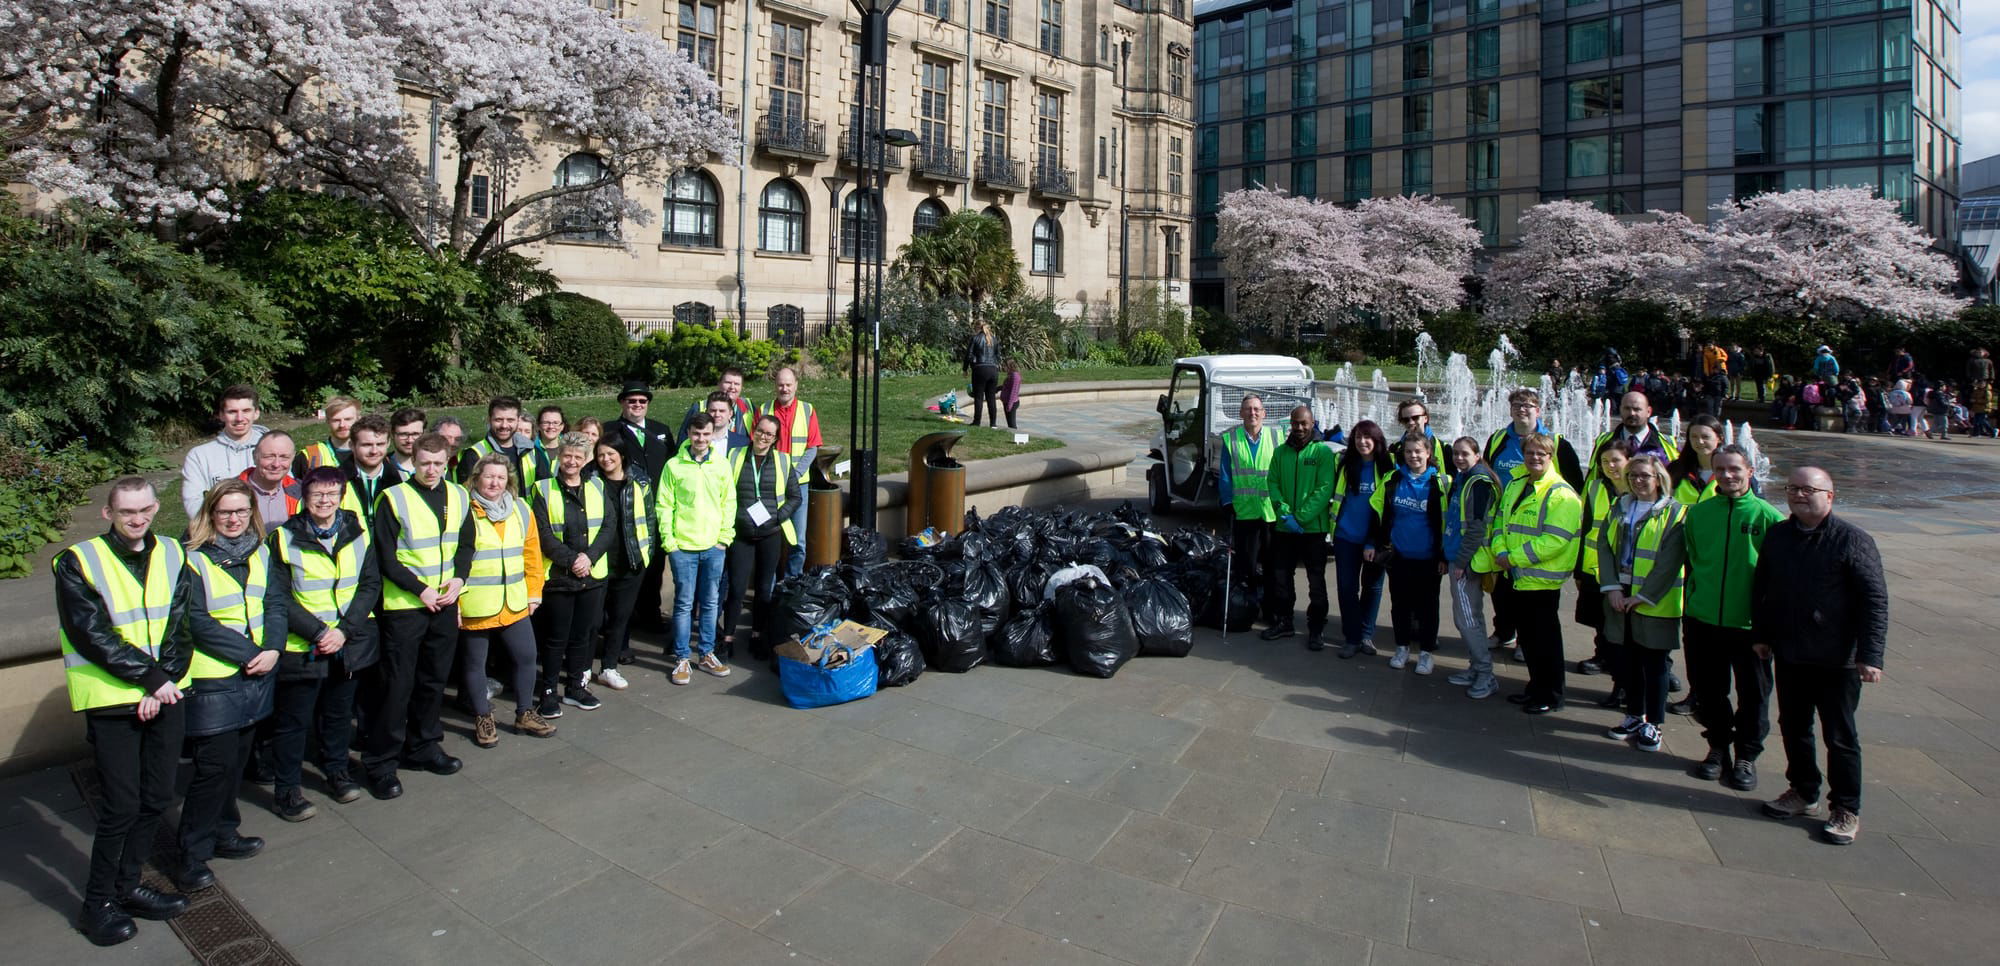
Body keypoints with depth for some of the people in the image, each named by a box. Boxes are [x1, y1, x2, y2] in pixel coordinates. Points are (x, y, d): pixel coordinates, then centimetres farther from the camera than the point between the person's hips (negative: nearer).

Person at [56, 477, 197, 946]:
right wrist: (151, 677, -17)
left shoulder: (172, 555, 5)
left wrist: (163, 681, -12)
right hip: (111, 700, -4)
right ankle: (97, 903, 17)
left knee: (157, 798, 11)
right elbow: (93, 635, -13)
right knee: (122, 805, -1)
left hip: (167, 694, 4)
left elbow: (181, 625, 0)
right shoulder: (78, 563, -6)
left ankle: (127, 886, 28)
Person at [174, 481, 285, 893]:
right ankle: (193, 855, 9)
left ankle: (223, 833, 29)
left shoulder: (262, 554, 8)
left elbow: (278, 601, 4)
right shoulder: (193, 559, -9)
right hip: (212, 677, -5)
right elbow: (198, 622, -13)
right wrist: (250, 654, -15)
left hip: (257, 673, 5)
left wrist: (273, 650, -11)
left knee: (236, 759, 14)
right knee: (215, 764, -4)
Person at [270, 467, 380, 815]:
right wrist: (318, 633, -16)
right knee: (294, 719, 6)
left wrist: (344, 630, -11)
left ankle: (336, 770, 36)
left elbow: (371, 584, 0)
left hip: (350, 642, 3)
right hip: (301, 646, -3)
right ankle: (286, 789, 22)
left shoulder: (357, 532, 0)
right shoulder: (285, 538, -8)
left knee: (340, 711, 17)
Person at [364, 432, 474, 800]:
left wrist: (458, 579, -4)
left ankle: (423, 746, 29)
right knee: (397, 684, -1)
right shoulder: (395, 498, -9)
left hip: (445, 603, 5)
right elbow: (385, 557, -10)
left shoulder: (459, 497, 5)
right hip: (404, 605, -5)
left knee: (434, 680, 14)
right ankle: (380, 762, 11)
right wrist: (420, 589, -14)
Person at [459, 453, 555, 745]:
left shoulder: (521, 509, 5)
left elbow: (532, 553, 10)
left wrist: (534, 592, 8)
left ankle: (525, 714, 27)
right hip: (474, 607, -4)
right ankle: (483, 719, 26)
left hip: (515, 605, 4)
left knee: (526, 656, 10)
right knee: (475, 662, 9)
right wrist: (453, 601, -12)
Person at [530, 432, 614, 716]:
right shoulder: (544, 490, -2)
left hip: (592, 575, 3)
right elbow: (543, 533, -8)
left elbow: (609, 526, 2)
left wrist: (590, 557, -11)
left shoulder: (597, 488, 7)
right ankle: (549, 691, 16)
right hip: (557, 575, -3)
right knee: (555, 637, 4)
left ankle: (575, 687, 25)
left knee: (583, 634, 12)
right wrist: (571, 559, -15)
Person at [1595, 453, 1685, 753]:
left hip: (1654, 603, -4)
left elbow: (1669, 560, -12)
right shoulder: (1619, 508, 10)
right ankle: (1634, 716, 27)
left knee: (1653, 664, 4)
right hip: (1619, 598, 5)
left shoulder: (1674, 512, -5)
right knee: (1626, 661, 12)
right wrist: (1611, 587, -8)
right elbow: (1603, 545, 3)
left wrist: (1642, 596, -15)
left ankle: (1653, 724, 17)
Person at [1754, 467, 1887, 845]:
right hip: (1789, 655, 5)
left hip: (1837, 660, -5)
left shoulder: (1853, 540, -10)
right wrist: (1762, 634, 13)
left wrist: (1870, 655, -17)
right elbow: (1760, 588, 14)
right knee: (1793, 727, 15)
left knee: (1840, 736, 6)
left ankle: (1847, 811, 18)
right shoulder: (1777, 535, 5)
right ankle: (1803, 793, 31)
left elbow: (1875, 600, -12)